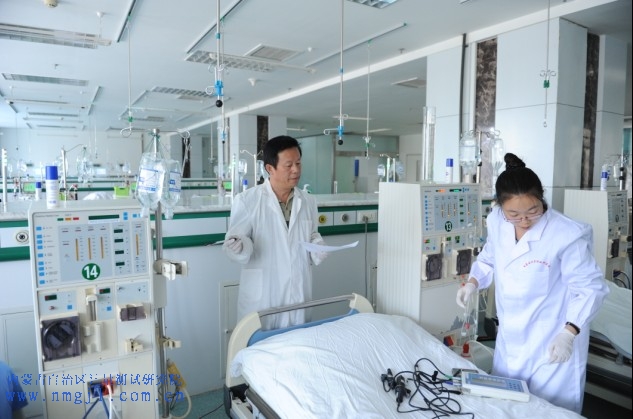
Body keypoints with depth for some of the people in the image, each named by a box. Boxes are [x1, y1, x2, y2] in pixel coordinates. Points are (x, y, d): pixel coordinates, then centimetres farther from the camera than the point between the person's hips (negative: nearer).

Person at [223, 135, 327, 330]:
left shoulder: (308, 201, 5)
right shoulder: (246, 200, -9)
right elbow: (233, 242, -6)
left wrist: (318, 247, -4)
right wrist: (239, 246, -28)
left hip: (298, 294, 4)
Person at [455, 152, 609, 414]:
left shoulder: (567, 234, -22)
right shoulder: (497, 223, -7)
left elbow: (590, 287, -15)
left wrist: (569, 333, -25)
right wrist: (473, 283, -6)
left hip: (553, 345, -5)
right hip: (509, 340, 5)